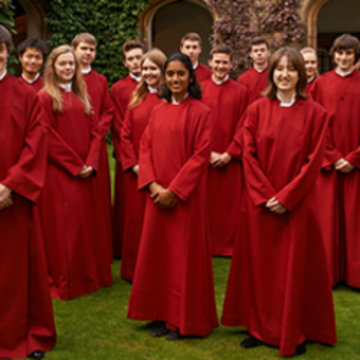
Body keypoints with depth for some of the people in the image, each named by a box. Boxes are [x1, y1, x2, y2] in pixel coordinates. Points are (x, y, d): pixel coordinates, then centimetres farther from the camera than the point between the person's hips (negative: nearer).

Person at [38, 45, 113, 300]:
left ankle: (89, 276, 21)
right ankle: (64, 282, 9)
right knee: (63, 225, -2)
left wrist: (90, 164, -5)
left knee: (87, 223, 9)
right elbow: (49, 138, -10)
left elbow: (94, 132, 10)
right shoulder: (45, 97, -3)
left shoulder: (82, 97, 15)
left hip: (84, 173, 6)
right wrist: (74, 166, -13)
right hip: (59, 173, -5)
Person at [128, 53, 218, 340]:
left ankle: (183, 320, 16)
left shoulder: (201, 112, -6)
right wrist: (153, 185, -8)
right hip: (158, 195, 5)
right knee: (157, 253, 10)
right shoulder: (158, 111, 10)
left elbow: (201, 156, -11)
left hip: (185, 195, -5)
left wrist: (174, 190, -16)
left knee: (184, 254, 2)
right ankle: (161, 315, 24)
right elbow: (146, 148, 7)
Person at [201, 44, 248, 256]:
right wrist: (208, 152, -8)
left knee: (231, 204, 4)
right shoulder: (200, 90, 6)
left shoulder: (241, 91, 5)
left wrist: (229, 154, -9)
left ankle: (230, 245, 16)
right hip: (205, 159, 1)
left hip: (230, 160, 0)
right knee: (207, 205, 4)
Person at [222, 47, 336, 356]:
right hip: (261, 204, 2)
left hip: (298, 203, -1)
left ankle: (296, 333, 19)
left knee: (296, 267, 5)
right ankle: (261, 328, 22)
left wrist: (286, 197, -12)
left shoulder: (315, 113, -1)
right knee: (260, 264, 8)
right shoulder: (256, 110, 3)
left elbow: (314, 161, -5)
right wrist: (265, 195, -10)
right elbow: (249, 156, -1)